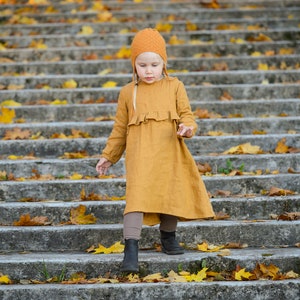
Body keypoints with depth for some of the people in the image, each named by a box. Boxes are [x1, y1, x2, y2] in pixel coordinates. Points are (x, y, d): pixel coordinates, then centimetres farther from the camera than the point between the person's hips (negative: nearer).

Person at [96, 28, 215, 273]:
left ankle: (168, 237, 33)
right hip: (140, 154, -1)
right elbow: (120, 129, 16)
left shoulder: (175, 87, 8)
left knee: (172, 196, 10)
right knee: (137, 196, -16)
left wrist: (187, 127, -18)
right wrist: (108, 156, 17)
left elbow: (186, 114, 5)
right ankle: (131, 248, -19)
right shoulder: (128, 92, 9)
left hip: (170, 154, 2)